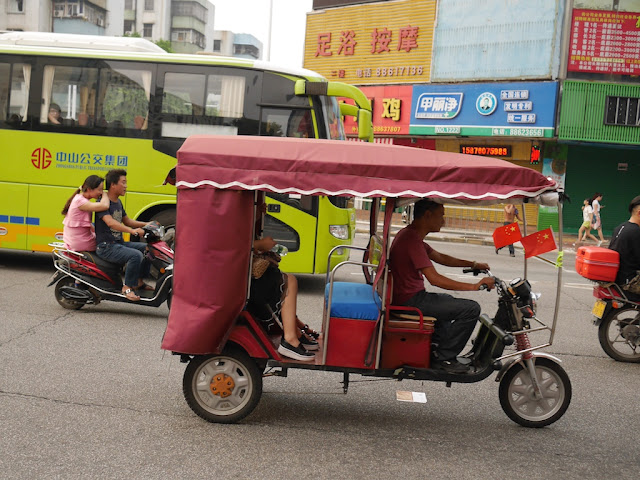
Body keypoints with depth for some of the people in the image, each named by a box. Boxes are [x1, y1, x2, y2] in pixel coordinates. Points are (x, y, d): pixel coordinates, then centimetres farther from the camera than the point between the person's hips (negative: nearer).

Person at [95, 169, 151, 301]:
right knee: (136, 255, -29)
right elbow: (110, 222, -29)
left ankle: (139, 281, 10)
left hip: (119, 243, 9)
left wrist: (146, 224, 11)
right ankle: (127, 287, -17)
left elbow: (126, 221, 25)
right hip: (106, 246, -9)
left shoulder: (118, 202, 15)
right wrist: (132, 231, -41)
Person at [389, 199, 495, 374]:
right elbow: (434, 279, -27)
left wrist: (473, 264, 13)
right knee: (471, 308, -13)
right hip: (411, 301, -11)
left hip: (406, 296, 11)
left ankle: (435, 345, 30)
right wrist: (474, 286, -22)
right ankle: (444, 357, -3)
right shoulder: (412, 239, -22)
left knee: (447, 299, 36)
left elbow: (440, 257, 20)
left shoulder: (409, 234, 12)